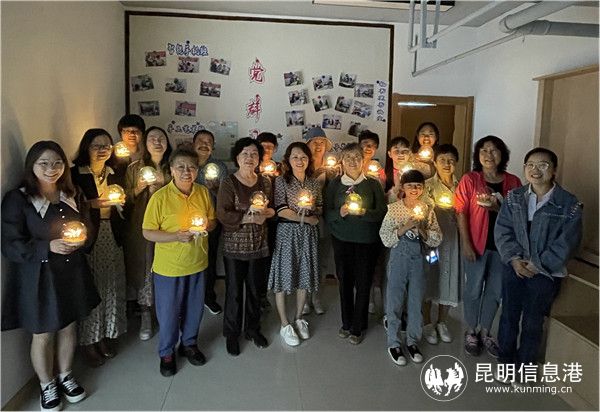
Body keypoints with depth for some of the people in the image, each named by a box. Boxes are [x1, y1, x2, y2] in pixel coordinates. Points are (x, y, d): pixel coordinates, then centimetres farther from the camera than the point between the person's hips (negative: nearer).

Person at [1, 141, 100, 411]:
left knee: (69, 328, 17)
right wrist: (49, 247, -27)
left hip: (72, 274, 5)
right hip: (38, 277, -4)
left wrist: (80, 241, -11)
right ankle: (47, 385, 34)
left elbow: (88, 229, 11)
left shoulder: (72, 196, 4)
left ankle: (65, 376, 40)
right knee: (42, 335, 11)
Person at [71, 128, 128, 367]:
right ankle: (89, 341, 16)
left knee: (111, 287, 9)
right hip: (87, 239, -4)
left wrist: (120, 200, -2)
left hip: (112, 239, 5)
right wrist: (91, 204, -20)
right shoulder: (75, 174, -5)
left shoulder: (115, 175, 10)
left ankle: (106, 335, 26)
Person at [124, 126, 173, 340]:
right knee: (144, 270, 7)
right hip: (142, 228, 0)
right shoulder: (134, 168, 1)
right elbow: (126, 199, 2)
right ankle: (146, 317, 25)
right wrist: (140, 187, -15)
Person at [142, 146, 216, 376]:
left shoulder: (203, 193, -2)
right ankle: (167, 352, 35)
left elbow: (212, 220, 11)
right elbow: (147, 233, -12)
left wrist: (206, 226, -11)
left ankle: (189, 343, 43)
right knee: (168, 312, 12)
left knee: (194, 308, 18)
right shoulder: (160, 197, -15)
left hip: (197, 263, 4)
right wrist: (176, 237, -25)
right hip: (169, 267, -4)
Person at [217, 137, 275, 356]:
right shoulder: (228, 183, -9)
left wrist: (267, 211, -10)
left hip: (259, 245, 4)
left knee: (255, 289, 14)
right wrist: (251, 217, -20)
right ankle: (232, 334, 25)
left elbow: (272, 210, 12)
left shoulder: (265, 182, 5)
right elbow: (223, 215, -16)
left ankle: (253, 329, 33)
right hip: (235, 246, -4)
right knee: (234, 291, 7)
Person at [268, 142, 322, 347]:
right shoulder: (282, 181, -6)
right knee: (284, 276, 2)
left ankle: (298, 319, 29)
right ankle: (285, 325, 15)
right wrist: (306, 218, -14)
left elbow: (320, 207, 16)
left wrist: (312, 208, -7)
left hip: (309, 234, 4)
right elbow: (280, 210, -14)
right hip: (287, 232, -4)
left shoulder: (314, 183, 8)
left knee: (305, 276, 11)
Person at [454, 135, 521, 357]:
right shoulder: (469, 180, -7)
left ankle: (485, 332, 31)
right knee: (474, 289, 9)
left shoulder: (513, 182, 1)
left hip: (503, 244, 3)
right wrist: (466, 243, -14)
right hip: (476, 243, -3)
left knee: (495, 290, 13)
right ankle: (471, 332, 27)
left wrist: (498, 208, -16)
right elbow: (461, 212, -8)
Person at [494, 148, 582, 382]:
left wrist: (538, 265, -14)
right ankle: (505, 358, 36)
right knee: (508, 316, 15)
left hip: (545, 273, -3)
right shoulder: (514, 198, -1)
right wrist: (513, 258, -13)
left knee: (532, 323, 11)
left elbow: (567, 243, -12)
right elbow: (502, 229, -1)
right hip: (515, 268, 3)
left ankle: (524, 365, 32)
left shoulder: (569, 205, -11)